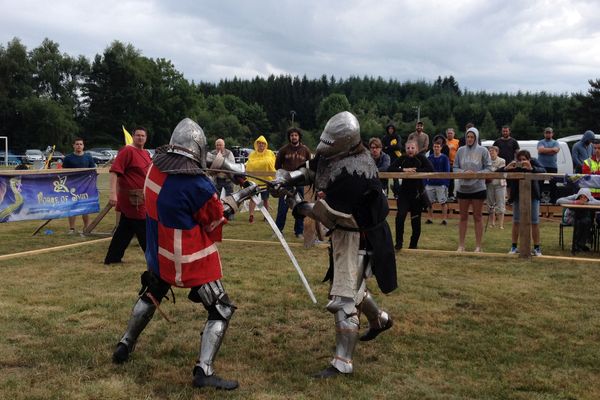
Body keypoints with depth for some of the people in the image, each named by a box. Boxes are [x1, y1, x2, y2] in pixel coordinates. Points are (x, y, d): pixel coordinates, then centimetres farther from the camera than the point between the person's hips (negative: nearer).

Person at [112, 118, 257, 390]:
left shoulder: (156, 167, -4)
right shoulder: (197, 184, -24)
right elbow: (214, 221, -9)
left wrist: (214, 198, 5)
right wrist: (230, 205, 9)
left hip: (159, 253, 7)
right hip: (191, 259, -7)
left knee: (151, 295, 32)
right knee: (221, 310, 2)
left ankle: (125, 346, 41)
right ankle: (204, 371, -6)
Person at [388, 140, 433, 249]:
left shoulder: (421, 158, -5)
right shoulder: (403, 158, -1)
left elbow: (431, 169, -19)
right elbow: (390, 169, -10)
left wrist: (416, 170, -21)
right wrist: (403, 169, -21)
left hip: (418, 193, -1)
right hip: (404, 192, 1)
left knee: (416, 220, 6)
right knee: (400, 216, -17)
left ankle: (413, 244, 24)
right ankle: (399, 242, -4)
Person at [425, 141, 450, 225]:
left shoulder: (445, 158, -2)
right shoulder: (429, 158, 7)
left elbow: (447, 172, -3)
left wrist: (446, 184, -11)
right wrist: (425, 183, 3)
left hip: (441, 184, -3)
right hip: (430, 183, 4)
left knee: (443, 202, 0)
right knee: (429, 202, 7)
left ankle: (444, 219, 7)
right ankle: (430, 218, 17)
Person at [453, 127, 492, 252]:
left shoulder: (483, 151, -2)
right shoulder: (461, 150, 4)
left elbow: (488, 168, -3)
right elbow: (455, 167, 6)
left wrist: (476, 173, -17)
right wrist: (463, 172, -13)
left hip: (478, 188, -2)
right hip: (462, 188, 3)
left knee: (478, 217, 5)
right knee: (463, 217, 9)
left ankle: (478, 246, 11)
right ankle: (461, 245, 16)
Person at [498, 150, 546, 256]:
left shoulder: (533, 162, -15)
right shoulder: (514, 165, -14)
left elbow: (543, 171, -31)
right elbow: (497, 172, -18)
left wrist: (531, 168, -49)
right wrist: (506, 168, -38)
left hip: (533, 195, -1)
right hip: (518, 196, 1)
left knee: (535, 222, 0)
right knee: (516, 221, 6)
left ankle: (537, 248, 8)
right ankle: (514, 247, 15)